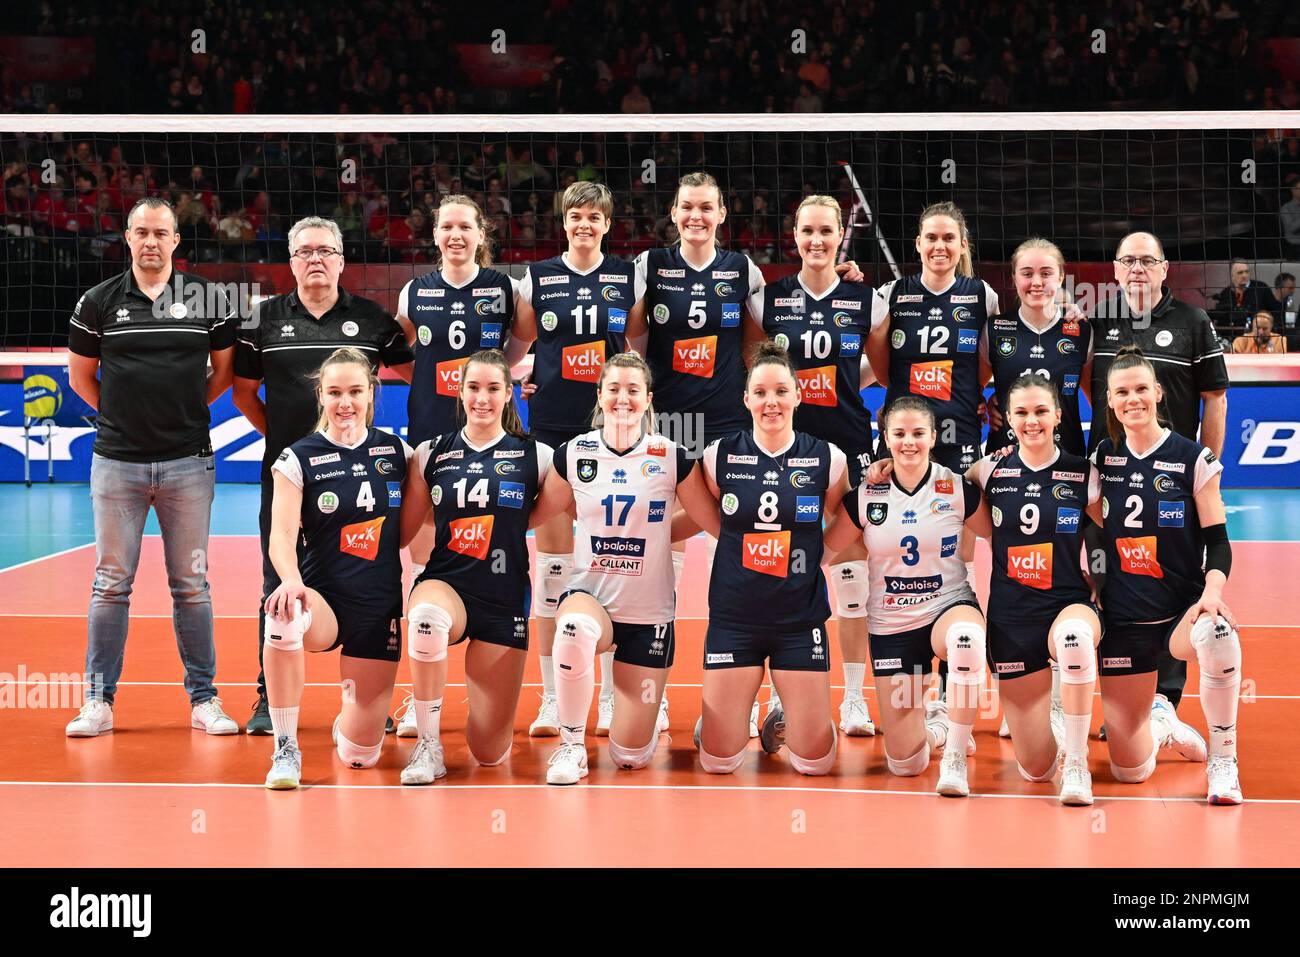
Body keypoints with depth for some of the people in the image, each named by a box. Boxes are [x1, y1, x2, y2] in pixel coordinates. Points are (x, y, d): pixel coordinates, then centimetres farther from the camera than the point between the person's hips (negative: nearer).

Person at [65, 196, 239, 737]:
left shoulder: (209, 298, 3)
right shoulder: (99, 301, 4)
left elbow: (224, 371, 12)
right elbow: (80, 376, 13)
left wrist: (184, 410, 8)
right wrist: (122, 414, 10)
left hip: (188, 462, 0)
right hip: (117, 462, 0)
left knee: (191, 584, 5)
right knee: (111, 583, 3)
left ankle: (203, 698, 12)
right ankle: (99, 701, 9)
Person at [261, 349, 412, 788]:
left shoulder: (397, 452, 5)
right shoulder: (298, 459, -3)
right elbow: (282, 534, -14)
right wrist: (290, 580, -33)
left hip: (380, 608, 2)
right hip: (323, 600, -2)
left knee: (360, 755, -2)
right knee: (284, 614, -42)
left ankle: (347, 721, 40)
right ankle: (286, 750, -25)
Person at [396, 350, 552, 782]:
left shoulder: (536, 456, 1)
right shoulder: (431, 453, 5)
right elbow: (403, 531, 8)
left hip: (505, 600, 0)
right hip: (445, 584, 0)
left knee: (489, 753, -3)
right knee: (426, 617, -42)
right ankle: (428, 747, -21)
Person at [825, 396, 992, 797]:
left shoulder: (959, 488, -6)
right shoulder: (864, 496, -4)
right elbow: (824, 549, 5)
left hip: (949, 608, -2)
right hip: (891, 625, 2)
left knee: (967, 637, -43)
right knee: (905, 764, 0)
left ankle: (955, 756, -27)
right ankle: (932, 731, 40)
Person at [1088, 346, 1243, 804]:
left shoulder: (1193, 458, -4)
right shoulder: (1102, 457, 5)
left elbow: (1218, 541, -5)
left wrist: (1213, 591, -22)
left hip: (1182, 610, -2)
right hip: (1122, 617, 2)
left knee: (1218, 635, -42)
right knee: (1129, 770, -1)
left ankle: (1222, 761, -20)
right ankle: (1159, 723, 37)